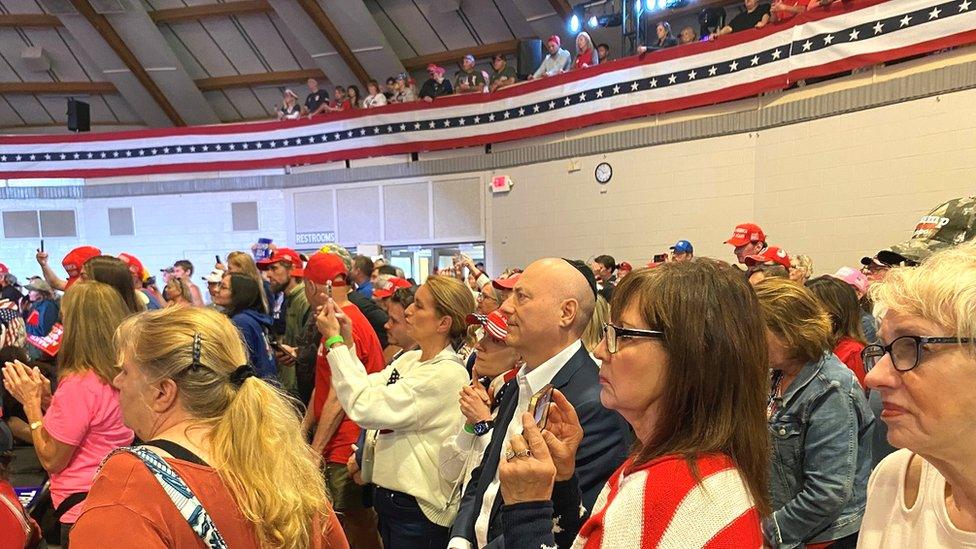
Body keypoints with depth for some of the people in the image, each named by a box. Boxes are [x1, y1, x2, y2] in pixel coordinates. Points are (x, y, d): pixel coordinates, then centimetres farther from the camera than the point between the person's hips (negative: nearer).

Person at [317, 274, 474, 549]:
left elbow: (365, 406, -25)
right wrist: (346, 342, -4)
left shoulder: (448, 374, -22)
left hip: (417, 509, -8)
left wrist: (335, 342, -19)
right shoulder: (410, 360, 4)